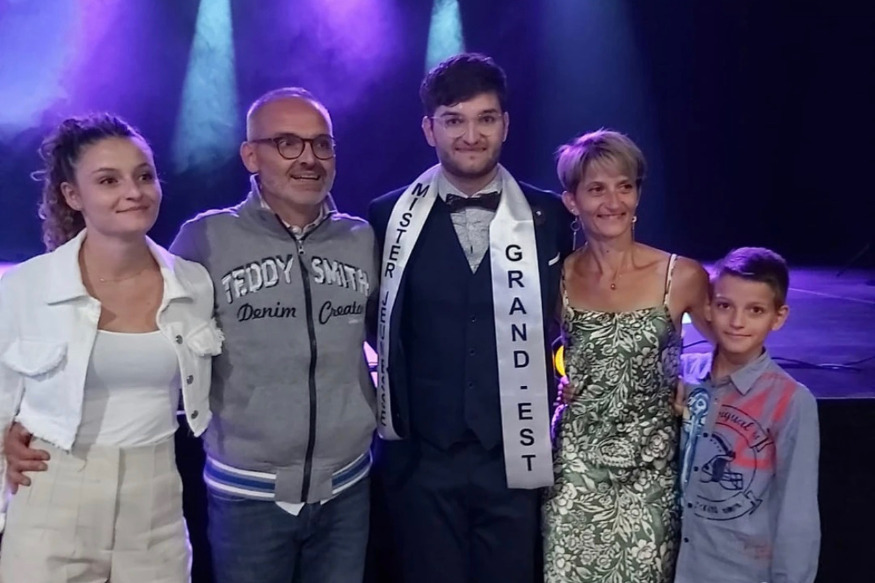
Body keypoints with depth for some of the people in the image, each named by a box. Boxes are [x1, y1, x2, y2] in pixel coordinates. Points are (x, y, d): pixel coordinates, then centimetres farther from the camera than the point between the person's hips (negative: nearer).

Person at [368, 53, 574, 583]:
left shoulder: (548, 217, 0)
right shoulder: (391, 218, -2)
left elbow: (568, 319, 11)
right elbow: (372, 322, 8)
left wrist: (567, 389, 1)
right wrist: (382, 407, 1)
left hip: (515, 458, 1)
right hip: (420, 457, 0)